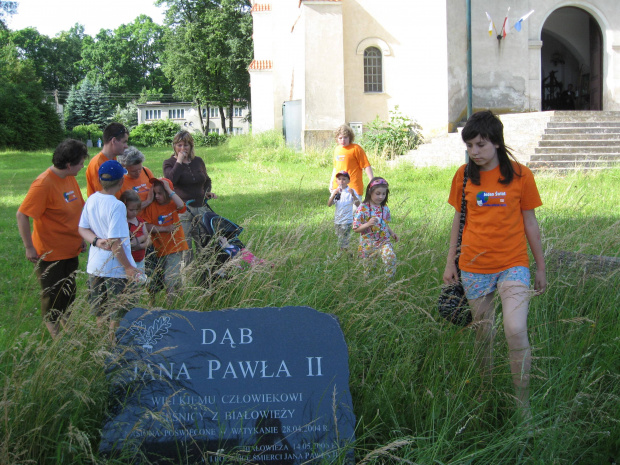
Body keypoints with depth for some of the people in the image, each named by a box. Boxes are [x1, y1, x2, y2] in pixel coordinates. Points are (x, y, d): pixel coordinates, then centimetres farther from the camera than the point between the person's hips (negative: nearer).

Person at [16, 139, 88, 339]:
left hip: (70, 250, 7)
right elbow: (22, 215, -23)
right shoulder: (44, 184, -23)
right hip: (50, 253, -7)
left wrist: (81, 238, 13)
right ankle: (55, 335, 25)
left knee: (69, 293, 19)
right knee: (53, 295, 8)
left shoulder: (70, 179, 2)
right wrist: (29, 247, -21)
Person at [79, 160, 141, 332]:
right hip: (116, 269, -8)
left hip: (94, 267, 8)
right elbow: (114, 242, -23)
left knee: (101, 315, 19)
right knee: (118, 318, 5)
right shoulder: (117, 206, -21)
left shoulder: (91, 200, 2)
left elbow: (82, 229, 6)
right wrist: (128, 267, -15)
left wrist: (96, 240, -9)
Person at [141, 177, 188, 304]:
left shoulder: (173, 205, 0)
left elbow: (181, 205, -25)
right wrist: (165, 229, -16)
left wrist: (169, 189, -20)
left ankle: (172, 303, 4)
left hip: (175, 248, -2)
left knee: (171, 278, -12)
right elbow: (147, 227, -8)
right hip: (159, 249, 2)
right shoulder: (151, 207, 0)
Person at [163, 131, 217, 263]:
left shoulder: (198, 161, 14)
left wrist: (207, 192, 11)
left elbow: (207, 180, 30)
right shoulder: (169, 163, 2)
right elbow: (170, 179, -19)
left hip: (201, 209, 4)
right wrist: (179, 161, -13)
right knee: (185, 248, -5)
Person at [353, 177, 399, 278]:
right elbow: (355, 229, -12)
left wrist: (391, 233, 3)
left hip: (384, 241, 2)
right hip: (368, 244, -2)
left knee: (390, 257, -25)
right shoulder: (362, 209, -13)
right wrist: (368, 224, -28)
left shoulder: (385, 208, 2)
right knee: (368, 269, 8)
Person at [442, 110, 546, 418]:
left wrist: (541, 268, 8)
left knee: (515, 330, -18)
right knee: (483, 333, 8)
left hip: (512, 265, -2)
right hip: (474, 268, 3)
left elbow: (530, 224, 4)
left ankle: (523, 403, -4)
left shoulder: (519, 174, -2)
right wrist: (450, 263, 12)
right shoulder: (464, 175, 4)